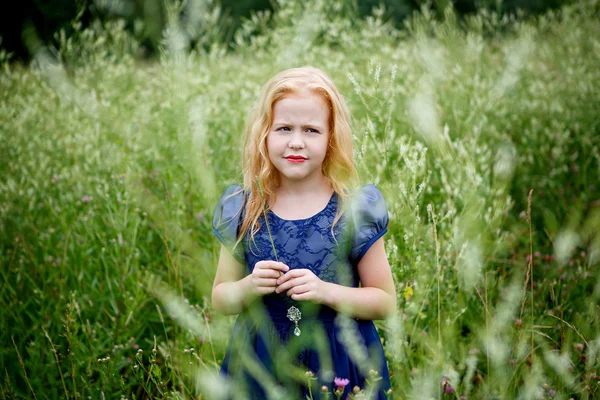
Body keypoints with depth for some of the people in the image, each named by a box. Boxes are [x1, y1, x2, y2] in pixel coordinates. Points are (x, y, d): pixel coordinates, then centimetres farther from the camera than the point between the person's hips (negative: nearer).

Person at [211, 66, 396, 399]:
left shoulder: (355, 209, -8)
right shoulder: (242, 210, -2)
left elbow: (386, 303, -4)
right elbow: (220, 299, 6)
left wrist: (325, 291, -19)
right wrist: (249, 286, -15)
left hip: (339, 370, -1)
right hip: (260, 369, 2)